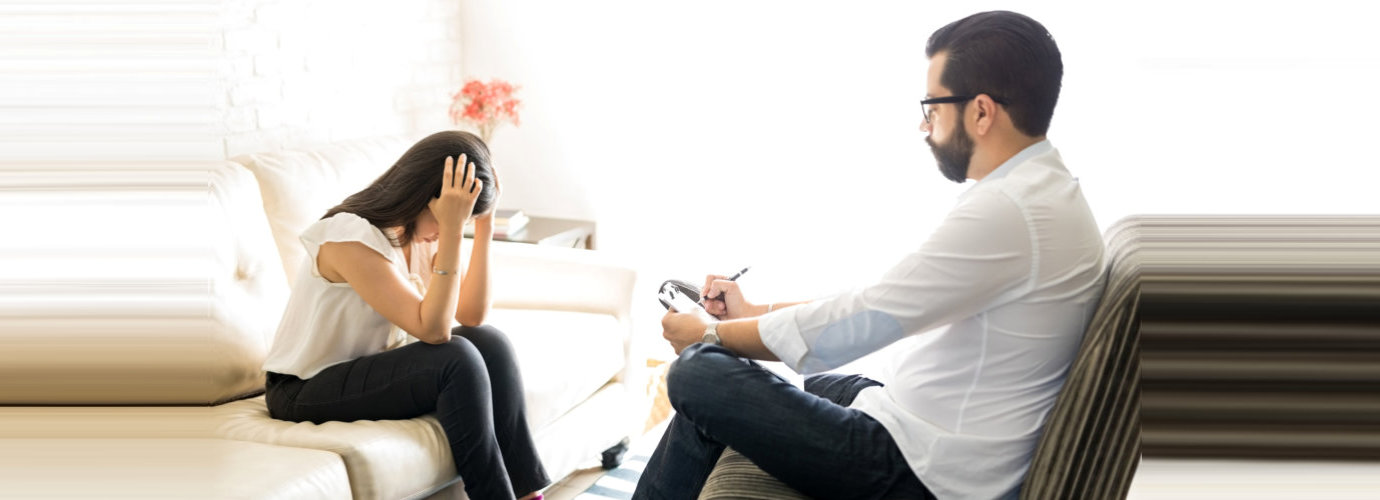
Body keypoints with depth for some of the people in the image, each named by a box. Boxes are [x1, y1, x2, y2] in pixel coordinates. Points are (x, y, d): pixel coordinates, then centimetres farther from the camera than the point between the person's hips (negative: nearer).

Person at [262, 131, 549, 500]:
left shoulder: (421, 233, -2)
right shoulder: (351, 238, -25)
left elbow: (472, 315, -8)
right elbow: (433, 330, -30)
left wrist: (485, 225, -13)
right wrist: (450, 233, -35)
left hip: (371, 370, 8)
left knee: (489, 342, -13)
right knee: (457, 359, -26)